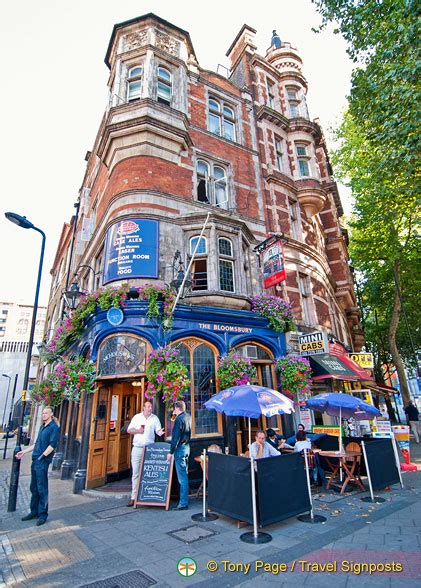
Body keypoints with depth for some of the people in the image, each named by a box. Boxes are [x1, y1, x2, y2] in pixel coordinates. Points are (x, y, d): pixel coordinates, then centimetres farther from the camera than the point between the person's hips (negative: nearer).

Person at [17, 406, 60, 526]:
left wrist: (42, 457, -19)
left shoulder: (54, 427, -12)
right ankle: (34, 512, 30)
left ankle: (43, 515, 10)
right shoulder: (42, 426, 14)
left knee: (42, 489, -1)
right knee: (34, 488, 16)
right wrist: (24, 451, 21)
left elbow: (52, 445, -19)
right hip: (35, 461, 8)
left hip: (43, 462, -8)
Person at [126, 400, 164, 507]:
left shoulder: (155, 418, 5)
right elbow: (129, 430, 7)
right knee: (136, 473, 2)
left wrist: (160, 432, -24)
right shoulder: (137, 417, 6)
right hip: (137, 448, 0)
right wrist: (137, 431, -10)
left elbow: (158, 430, -2)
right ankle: (134, 497, 10)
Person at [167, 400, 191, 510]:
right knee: (184, 475, 17)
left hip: (180, 448, -9)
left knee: (182, 477, -3)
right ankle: (184, 499, 26)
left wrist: (171, 452, -15)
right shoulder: (188, 417, 9)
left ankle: (183, 503, 3)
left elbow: (176, 437, -19)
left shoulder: (179, 419, -17)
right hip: (187, 447, 9)